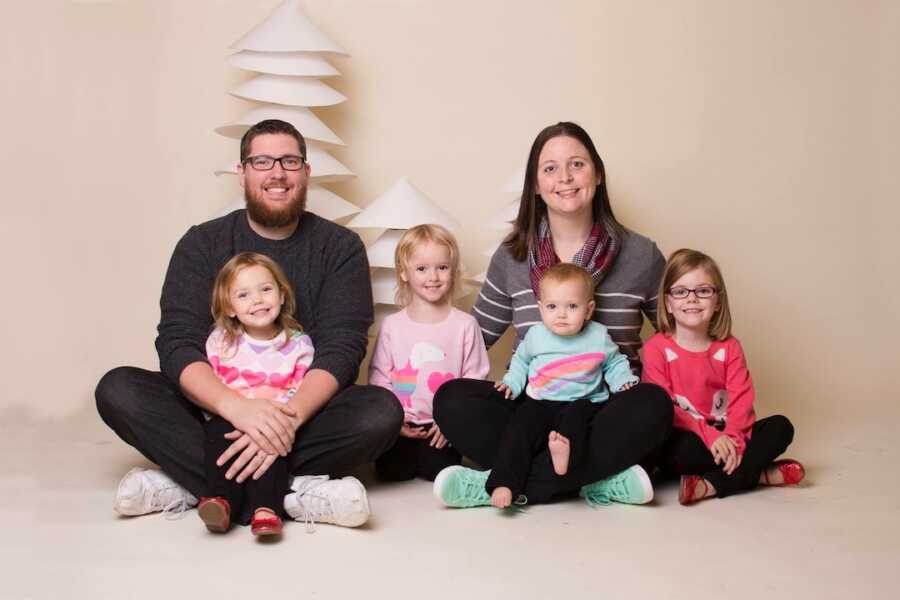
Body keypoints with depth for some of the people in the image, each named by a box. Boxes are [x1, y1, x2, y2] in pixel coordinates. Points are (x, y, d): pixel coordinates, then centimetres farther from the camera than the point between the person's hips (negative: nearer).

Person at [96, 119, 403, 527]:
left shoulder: (340, 247, 0)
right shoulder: (202, 244, 1)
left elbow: (341, 349, -12)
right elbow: (177, 344, -11)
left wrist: (290, 417, -32)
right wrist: (234, 405, -32)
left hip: (307, 413, -1)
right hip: (218, 414, 1)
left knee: (382, 411, -30)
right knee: (117, 390, -23)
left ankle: (190, 483, -30)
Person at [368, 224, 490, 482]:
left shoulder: (465, 325, 0)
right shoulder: (392, 325, 4)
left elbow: (474, 379, 0)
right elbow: (378, 376, 5)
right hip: (402, 424, 1)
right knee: (391, 469, -17)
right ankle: (405, 451, 16)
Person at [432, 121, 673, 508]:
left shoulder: (641, 256, 4)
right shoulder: (511, 258, 7)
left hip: (605, 414, -1)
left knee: (652, 404, -34)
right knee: (452, 399, -26)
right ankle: (603, 481, -28)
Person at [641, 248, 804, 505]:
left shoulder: (729, 347, 6)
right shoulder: (657, 348, -5)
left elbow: (741, 399, -4)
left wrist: (733, 438, -25)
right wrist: (708, 435, -25)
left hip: (723, 437, 4)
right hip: (683, 438, -4)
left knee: (781, 427, -16)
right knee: (683, 452, -37)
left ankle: (711, 485, -27)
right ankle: (758, 473, -20)